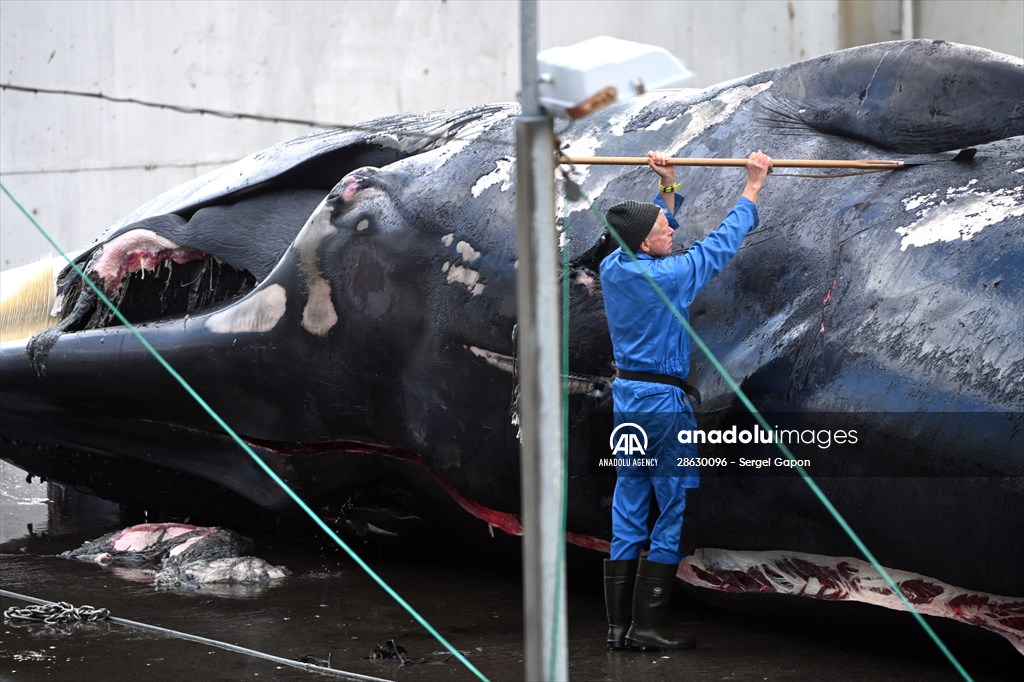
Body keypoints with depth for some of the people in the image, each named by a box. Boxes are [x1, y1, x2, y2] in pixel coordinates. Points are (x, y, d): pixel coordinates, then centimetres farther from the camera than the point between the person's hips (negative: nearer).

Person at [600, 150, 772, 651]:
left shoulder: (612, 268, 1)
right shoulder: (669, 276, -17)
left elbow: (658, 229, 22)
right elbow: (723, 242, -5)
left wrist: (668, 187, 23)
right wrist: (753, 187, 5)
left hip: (625, 394, 7)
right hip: (663, 401, -7)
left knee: (628, 515, 9)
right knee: (676, 512, 0)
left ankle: (618, 625, 10)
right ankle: (646, 627, -2)